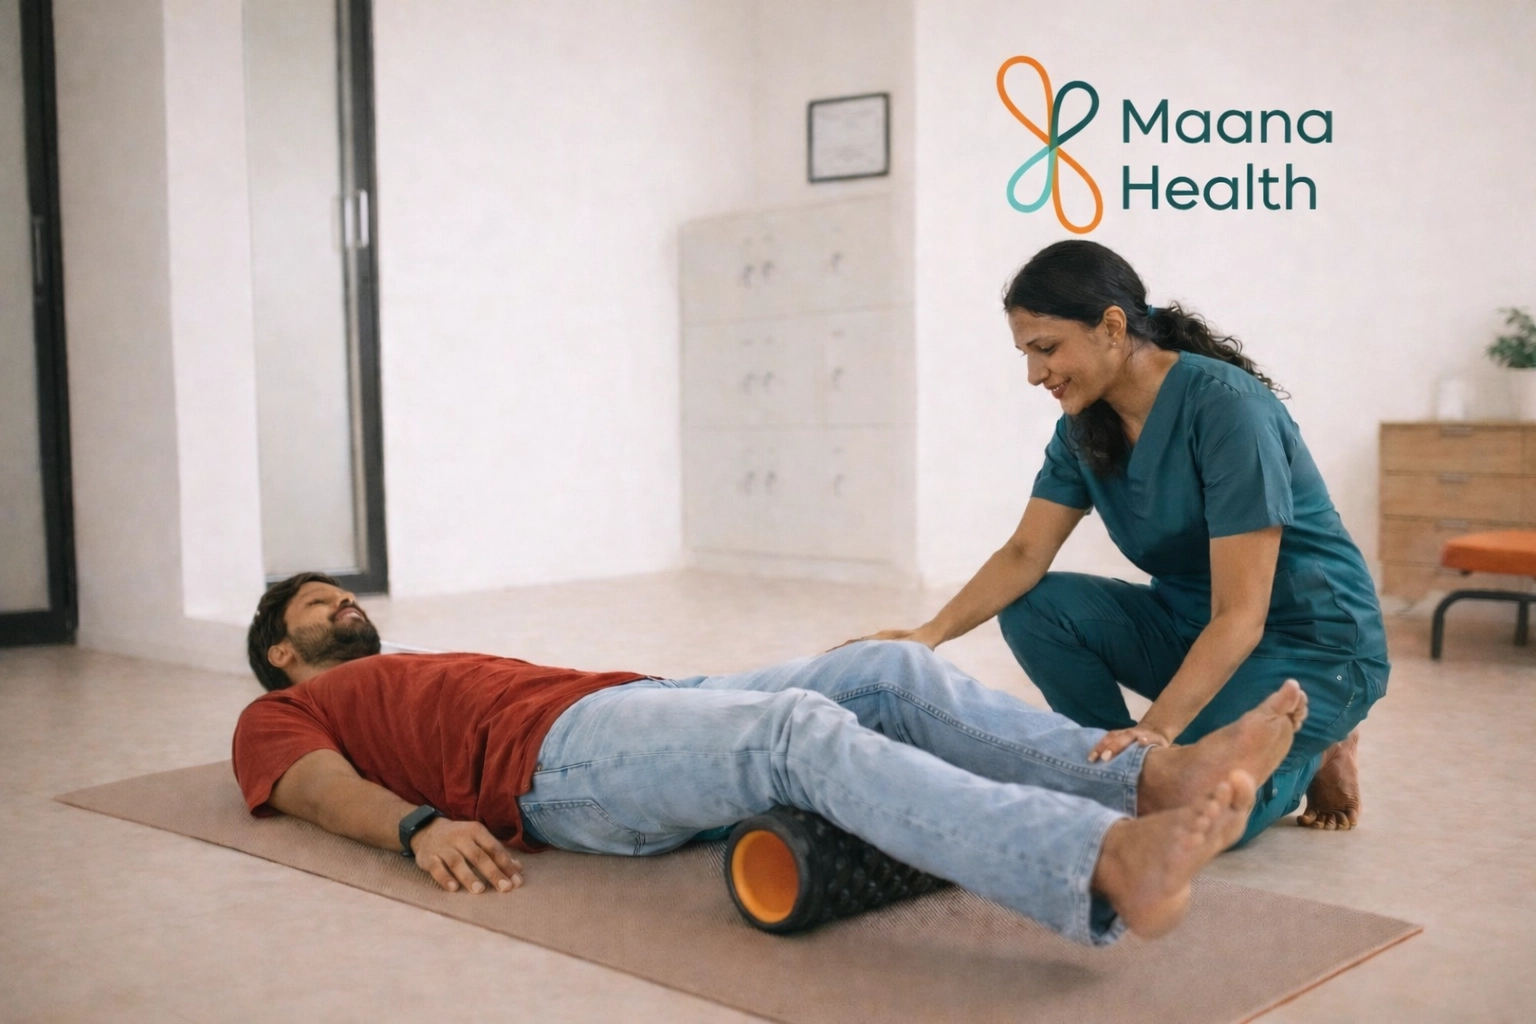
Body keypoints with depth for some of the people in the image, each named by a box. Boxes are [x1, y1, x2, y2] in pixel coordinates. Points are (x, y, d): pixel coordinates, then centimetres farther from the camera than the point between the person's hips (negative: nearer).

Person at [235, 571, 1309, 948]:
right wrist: (420, 824, -21)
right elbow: (330, 790, 1)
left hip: (637, 696, 7)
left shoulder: (438, 673, 41)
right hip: (556, 754, -7)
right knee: (801, 728, -33)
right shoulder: (283, 716, 23)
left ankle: (1151, 778, -26)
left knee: (890, 669, -13)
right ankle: (1108, 870, -52)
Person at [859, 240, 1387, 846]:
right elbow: (1025, 556, -7)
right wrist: (930, 635, -24)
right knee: (1035, 607, -15)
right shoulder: (1085, 425, -4)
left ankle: (1312, 753, 5)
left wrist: (1156, 729, -39)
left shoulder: (1227, 408, -26)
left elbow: (1241, 615, -29)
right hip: (1189, 624, 7)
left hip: (1311, 643, -6)